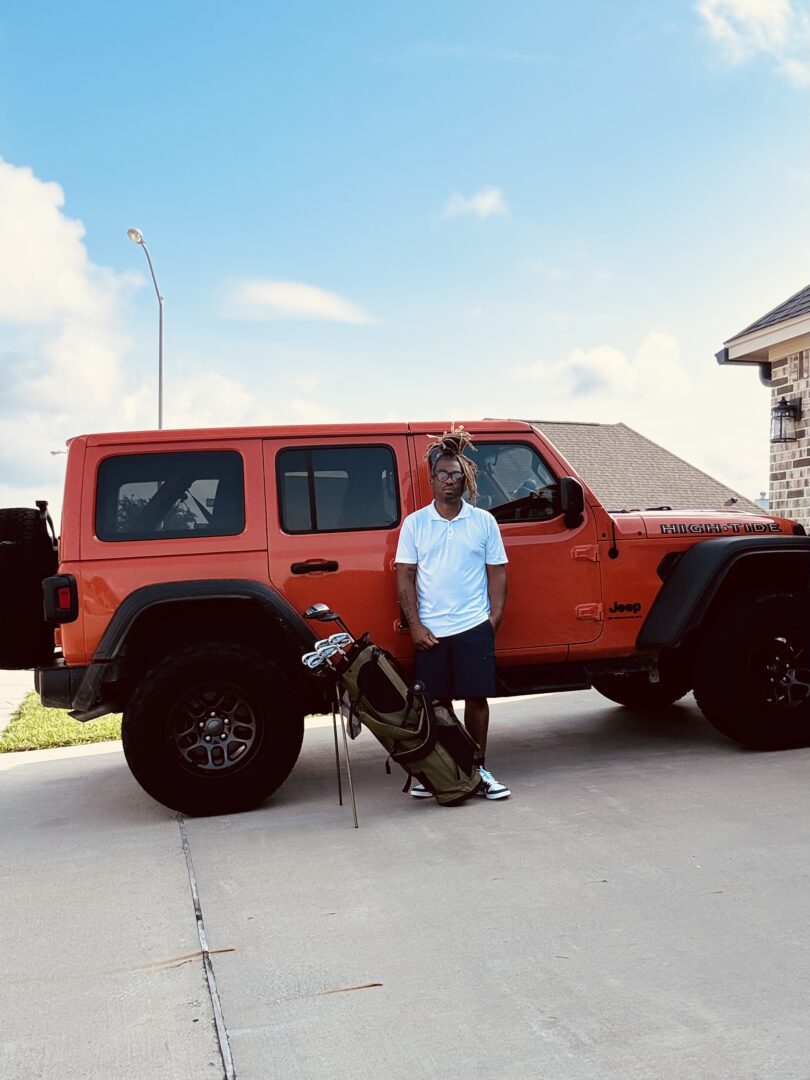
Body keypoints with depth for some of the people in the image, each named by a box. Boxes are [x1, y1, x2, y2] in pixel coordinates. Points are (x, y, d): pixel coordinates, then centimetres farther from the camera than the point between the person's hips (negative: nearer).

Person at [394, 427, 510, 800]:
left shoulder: (484, 522, 4)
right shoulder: (415, 523, 3)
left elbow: (497, 573, 6)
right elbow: (405, 576, 2)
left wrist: (495, 618, -4)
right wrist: (415, 625, -5)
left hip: (474, 627, 0)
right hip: (429, 631, 0)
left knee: (476, 698, 3)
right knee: (436, 702, 7)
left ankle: (478, 770, 17)